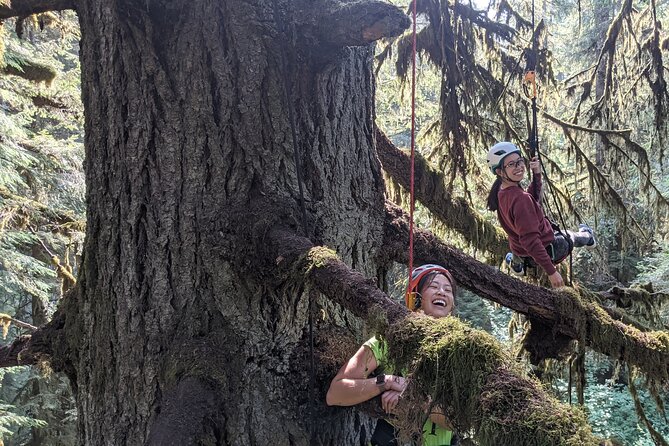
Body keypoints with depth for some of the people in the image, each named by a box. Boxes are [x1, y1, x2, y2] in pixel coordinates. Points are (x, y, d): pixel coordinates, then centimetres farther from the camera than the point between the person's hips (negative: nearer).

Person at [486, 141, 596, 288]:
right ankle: (587, 237, 65)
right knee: (573, 237, 28)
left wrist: (537, 175, -7)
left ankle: (516, 263, 68)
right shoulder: (520, 199, -40)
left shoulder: (500, 192, -12)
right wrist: (551, 271, -35)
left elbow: (533, 199, 5)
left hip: (519, 249, 6)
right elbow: (530, 240, -39)